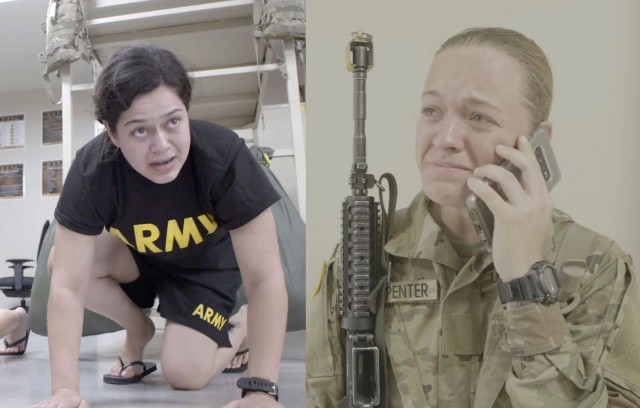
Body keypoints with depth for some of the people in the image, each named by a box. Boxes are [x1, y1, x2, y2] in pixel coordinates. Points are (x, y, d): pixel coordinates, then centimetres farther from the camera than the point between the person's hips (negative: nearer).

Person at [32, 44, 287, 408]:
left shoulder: (224, 156, -38)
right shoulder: (92, 170, -33)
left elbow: (265, 277, -36)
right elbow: (67, 285, -33)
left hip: (207, 262, -2)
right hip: (137, 255, 2)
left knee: (185, 373, -19)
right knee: (60, 260, -25)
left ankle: (242, 326, 13)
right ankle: (138, 328, 2)